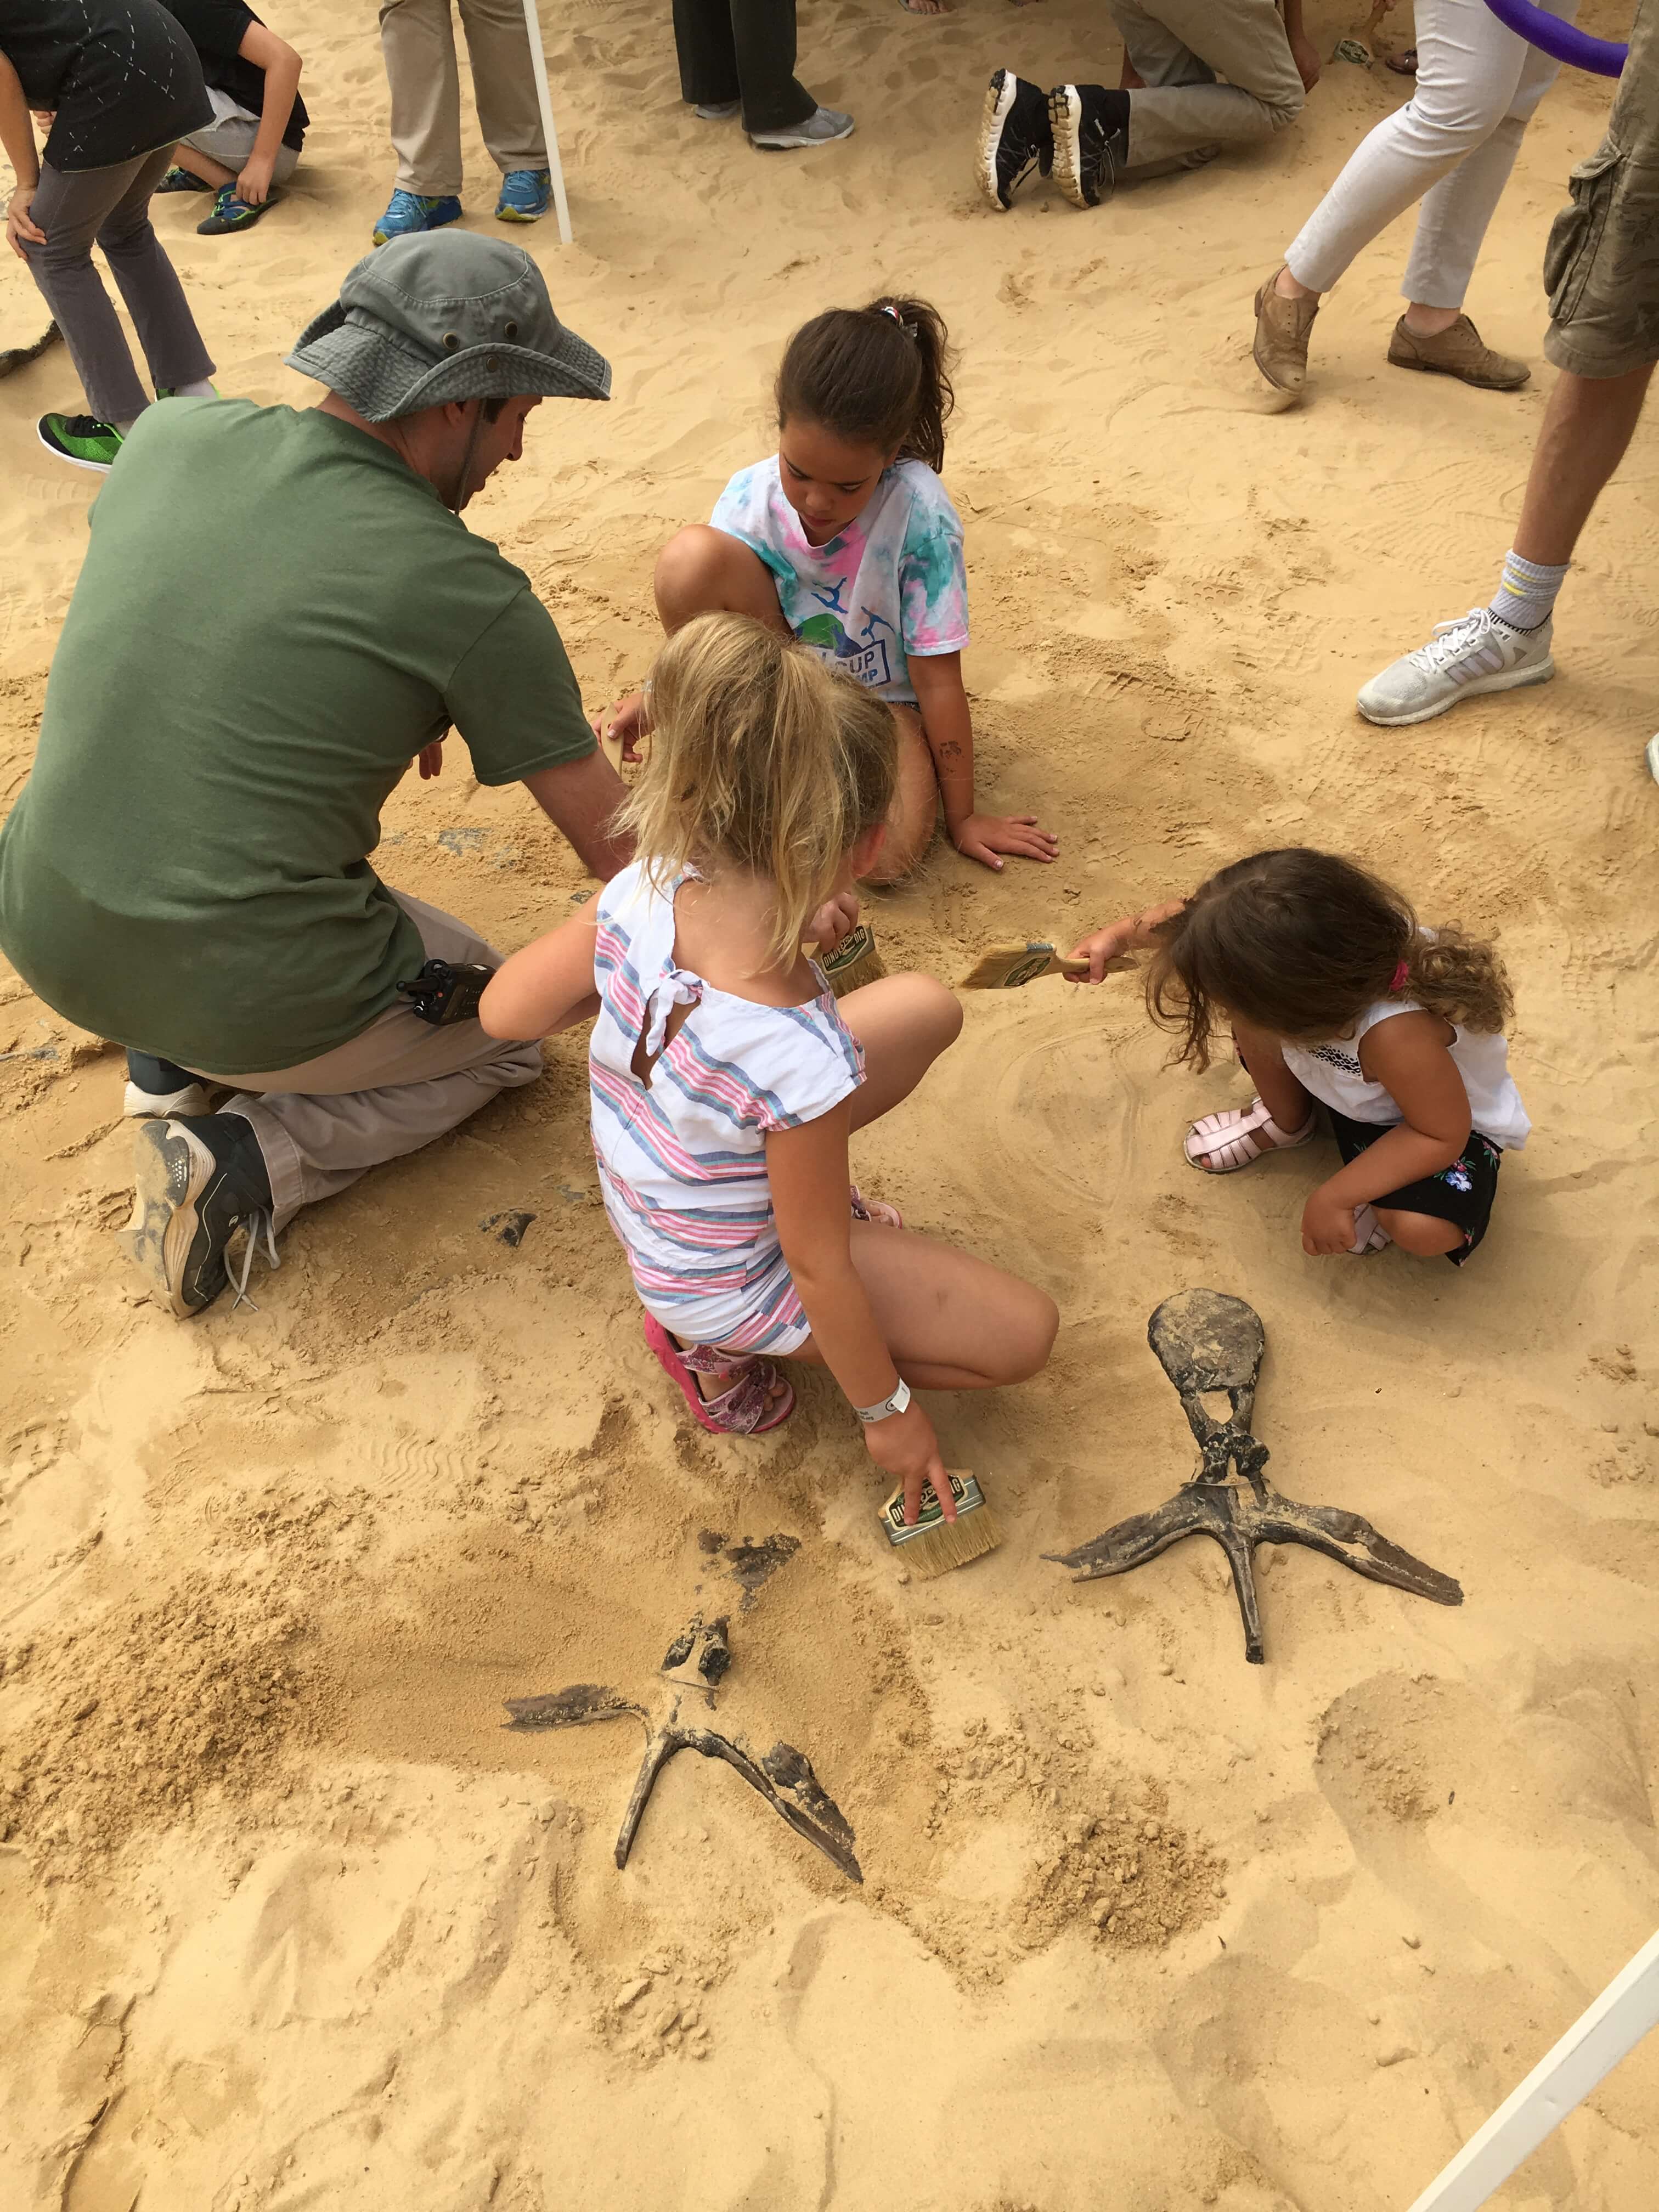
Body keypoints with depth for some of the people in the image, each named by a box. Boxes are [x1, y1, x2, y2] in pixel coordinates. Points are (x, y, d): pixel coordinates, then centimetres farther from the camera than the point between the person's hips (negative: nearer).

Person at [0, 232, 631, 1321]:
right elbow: (618, 848, -6)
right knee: (512, 1030, 21)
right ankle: (250, 1160, 1)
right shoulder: (472, 598, -16)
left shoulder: (171, 433, -1)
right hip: (261, 1009, -6)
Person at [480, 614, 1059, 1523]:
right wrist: (886, 1410, -4)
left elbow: (504, 1011, -7)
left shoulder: (643, 892, -26)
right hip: (727, 1279, -6)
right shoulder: (805, 1060, -41)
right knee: (1023, 1335, 4)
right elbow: (819, 1272, -25)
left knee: (929, 1006, 7)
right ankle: (722, 1347, 6)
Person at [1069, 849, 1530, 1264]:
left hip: (1451, 1117, -6)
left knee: (1424, 1229, -32)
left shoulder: (1397, 1034, -47)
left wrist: (1332, 1198, -30)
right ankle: (1285, 1121, 15)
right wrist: (1120, 936, -9)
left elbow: (1443, 1136, -32)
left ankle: (1387, 1193, 6)